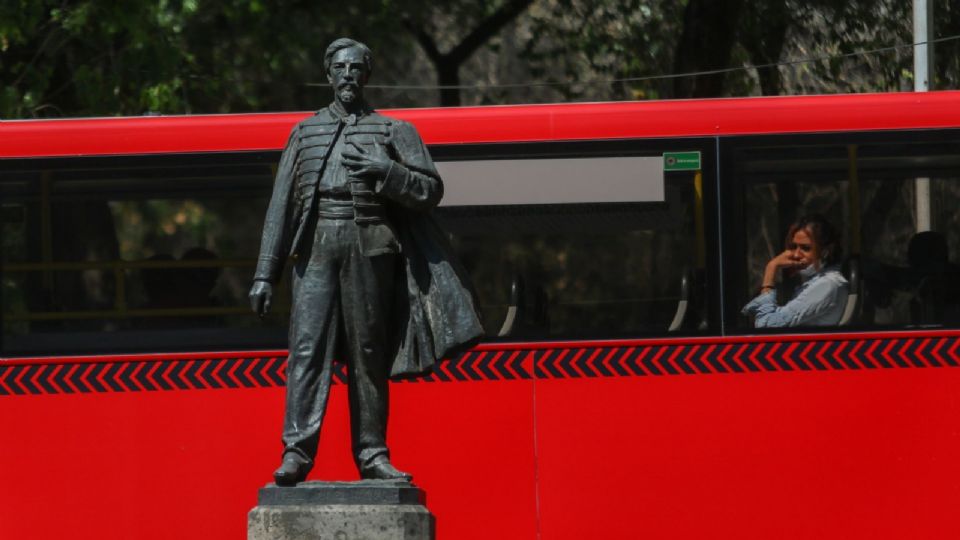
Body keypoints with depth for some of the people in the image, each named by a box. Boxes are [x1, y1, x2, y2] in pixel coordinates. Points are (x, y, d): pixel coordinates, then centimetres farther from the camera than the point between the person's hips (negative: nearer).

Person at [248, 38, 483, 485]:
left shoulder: (393, 131, 12)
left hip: (371, 250, 0)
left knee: (369, 355, 2)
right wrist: (265, 274, 8)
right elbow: (281, 206, 14)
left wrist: (385, 171, -13)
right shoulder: (306, 133, 16)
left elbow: (431, 190, 5)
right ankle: (296, 452, -16)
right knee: (307, 347, -10)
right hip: (317, 250, 0)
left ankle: (372, 454, 6)